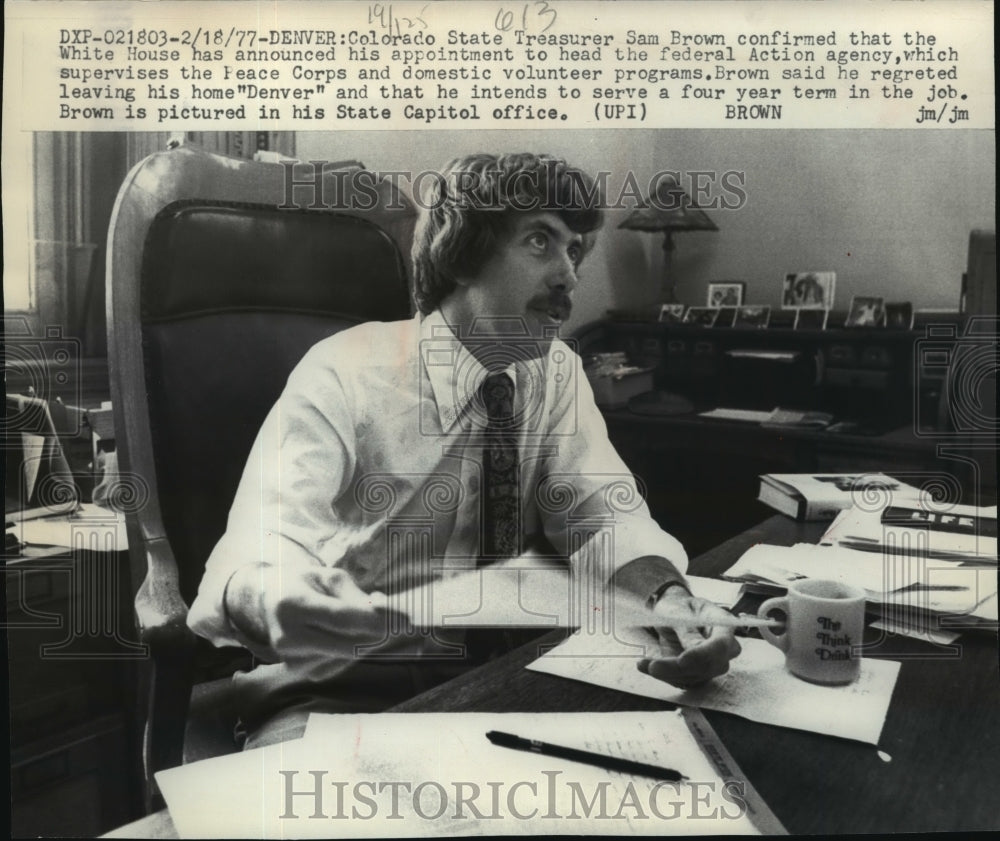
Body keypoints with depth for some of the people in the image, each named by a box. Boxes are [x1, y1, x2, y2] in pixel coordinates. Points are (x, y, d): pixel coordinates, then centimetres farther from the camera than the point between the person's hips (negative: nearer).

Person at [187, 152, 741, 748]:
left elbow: (605, 513, -5)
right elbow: (260, 545, -25)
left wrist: (668, 597, -27)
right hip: (342, 691, -4)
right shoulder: (348, 372, -14)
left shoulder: (558, 372, 3)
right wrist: (277, 601, -48)